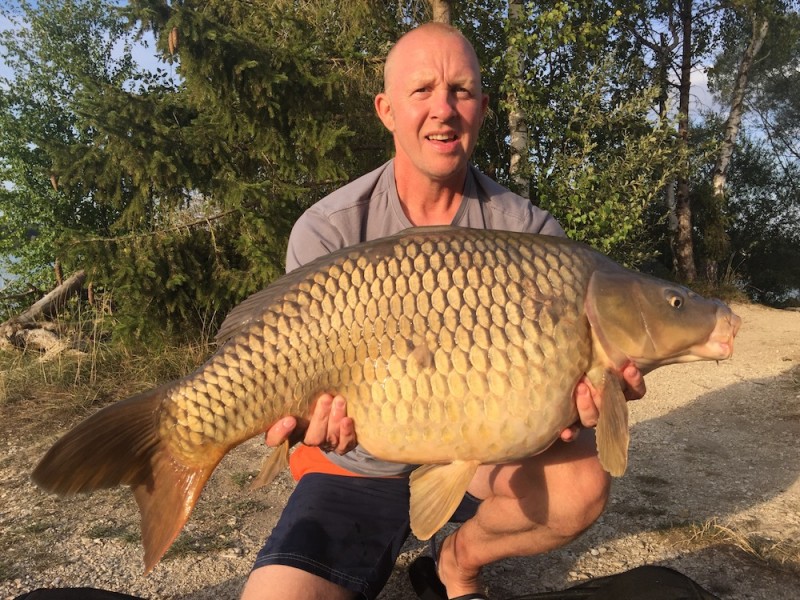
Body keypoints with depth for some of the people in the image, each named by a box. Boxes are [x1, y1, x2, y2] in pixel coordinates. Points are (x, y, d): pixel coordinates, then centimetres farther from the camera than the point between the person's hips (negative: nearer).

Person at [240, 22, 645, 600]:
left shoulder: (529, 231, -9)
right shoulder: (327, 231, -14)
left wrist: (568, 401, -34)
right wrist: (316, 417, -38)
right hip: (357, 471, -1)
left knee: (581, 478, -26)